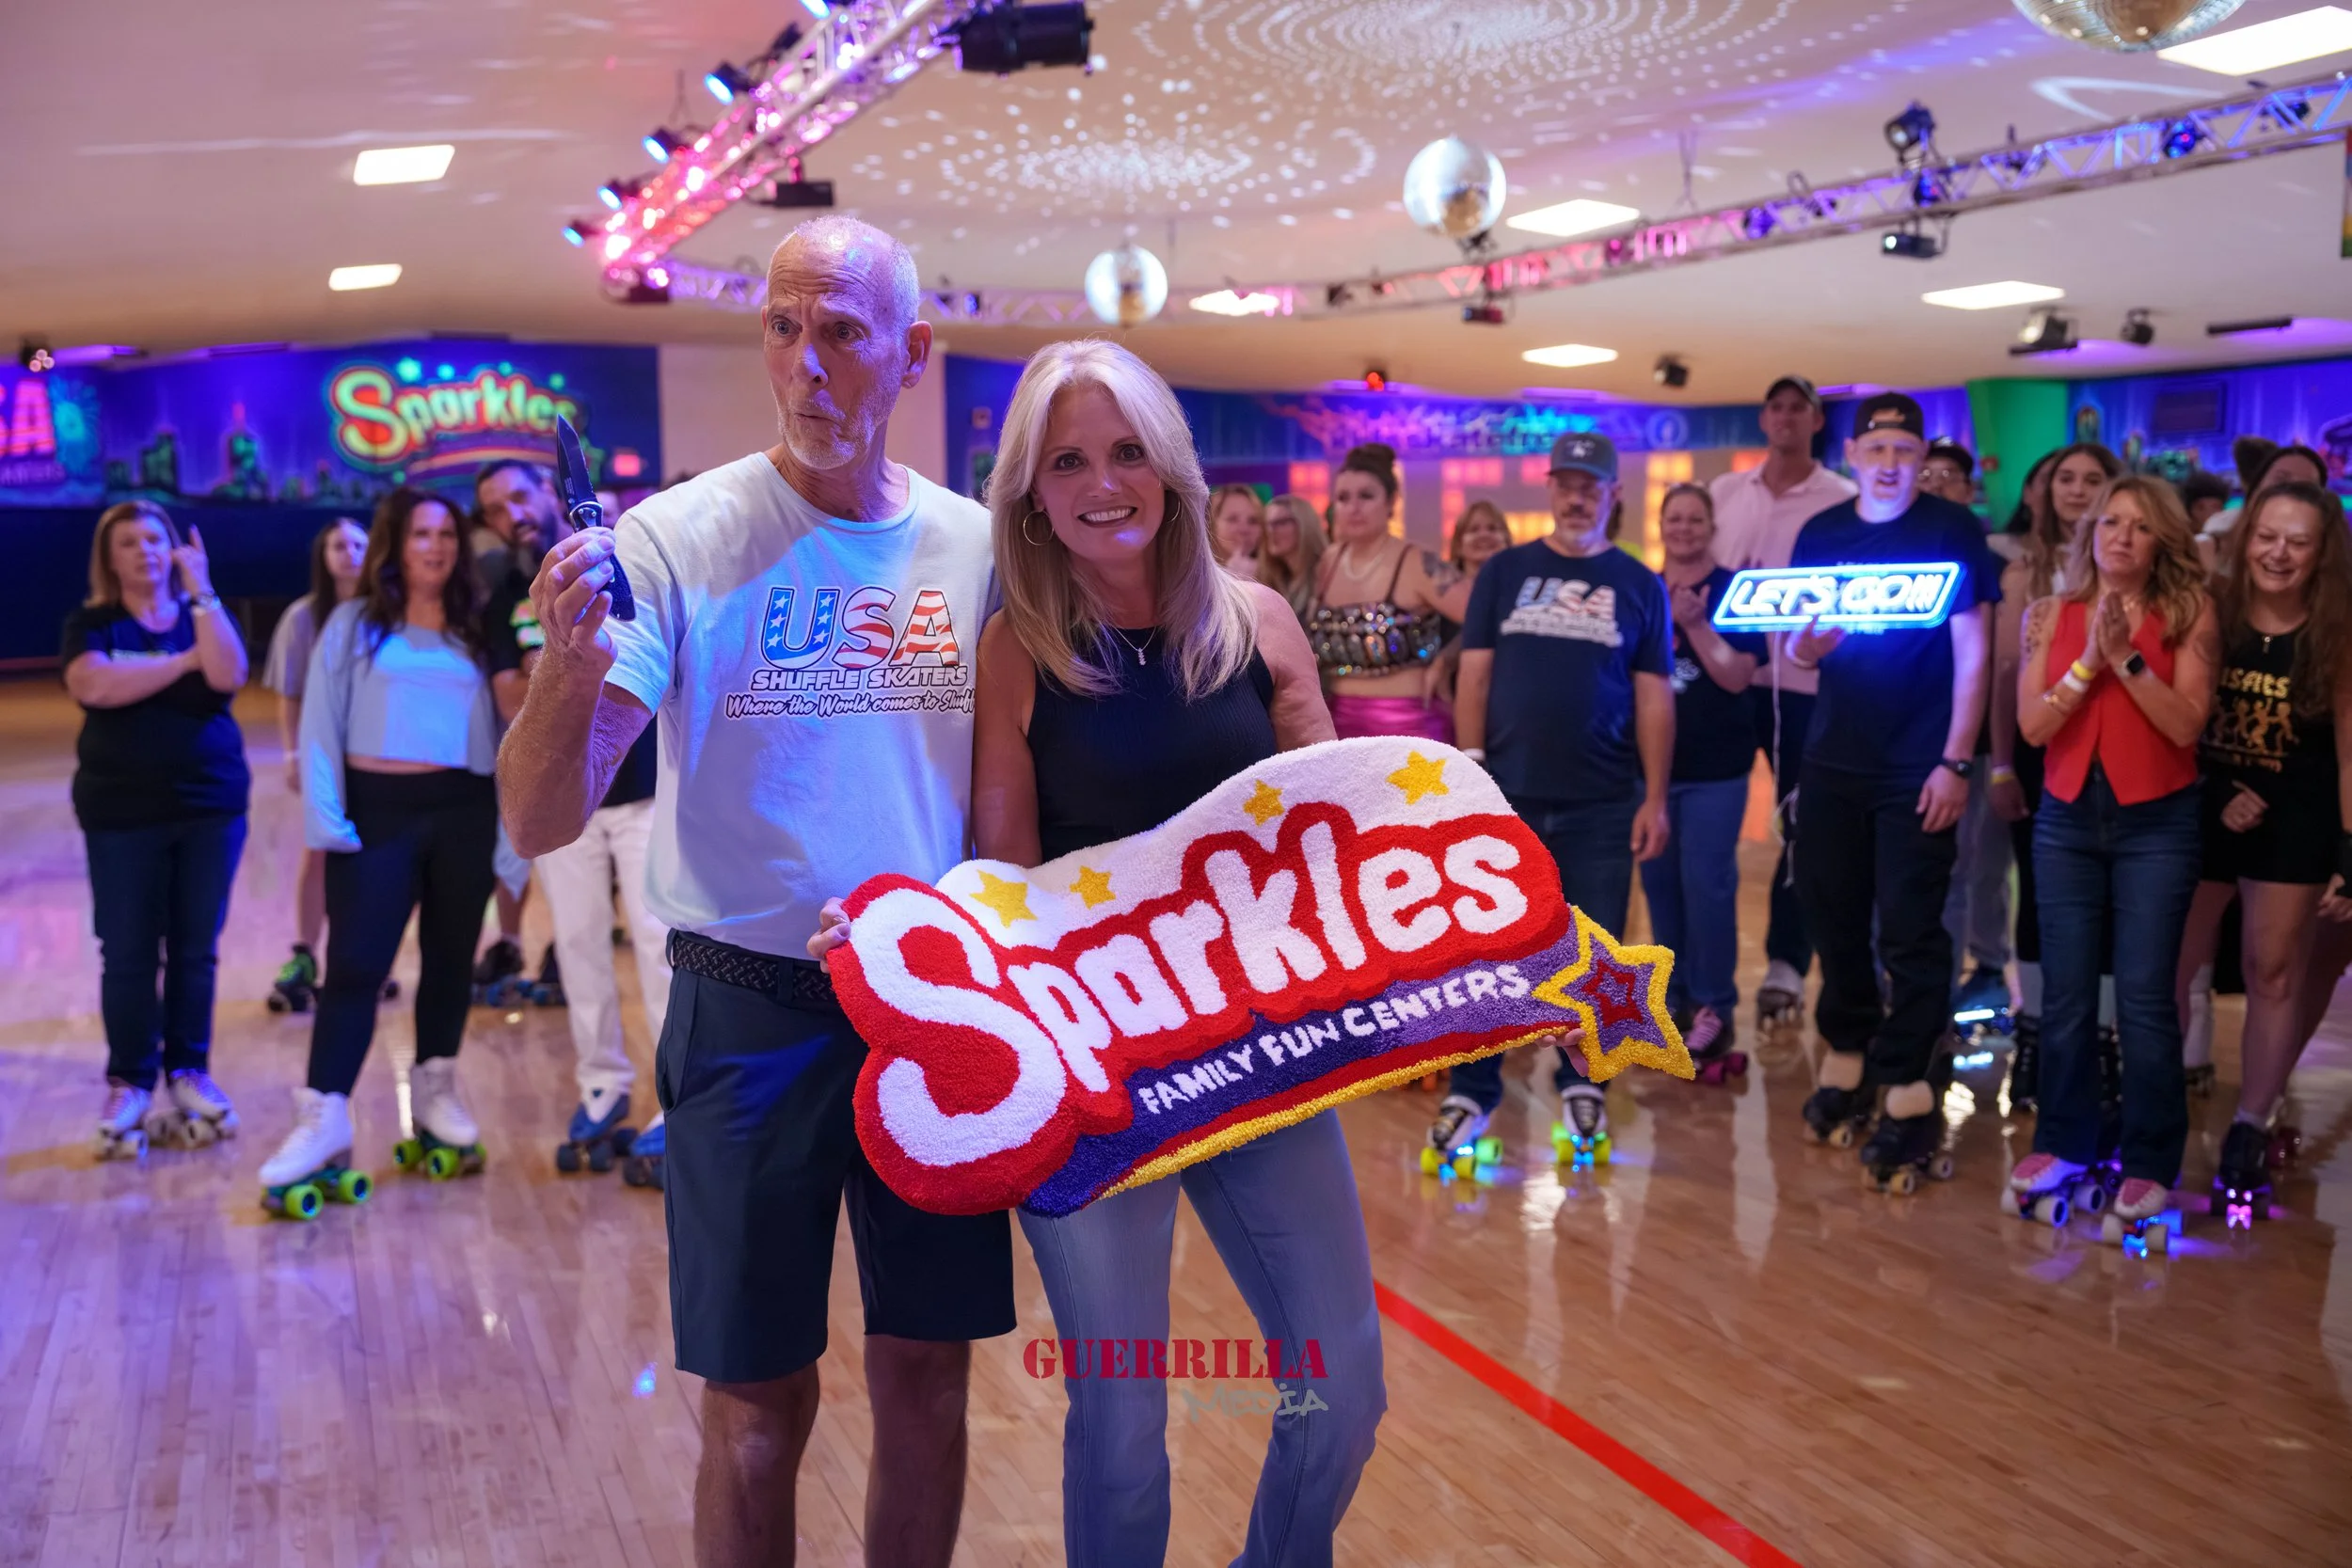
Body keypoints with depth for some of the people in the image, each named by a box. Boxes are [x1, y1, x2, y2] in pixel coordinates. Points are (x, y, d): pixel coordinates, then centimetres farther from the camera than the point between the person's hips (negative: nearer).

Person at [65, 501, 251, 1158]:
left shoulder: (203, 615, 6)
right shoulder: (91, 624, 2)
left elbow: (228, 676, -14)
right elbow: (93, 686, -18)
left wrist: (202, 591, -16)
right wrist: (184, 661, -12)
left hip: (210, 805, 1)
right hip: (122, 813, -1)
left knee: (196, 948, 7)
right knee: (127, 952, 1)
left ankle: (189, 1073, 17)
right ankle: (129, 1083, 10)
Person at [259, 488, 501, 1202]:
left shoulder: (475, 629, 11)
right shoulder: (354, 623, 4)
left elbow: (502, 726, 10)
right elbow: (322, 722, -1)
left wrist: (511, 827, 4)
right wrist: (325, 816, -10)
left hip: (463, 810, 3)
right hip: (377, 808, -3)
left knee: (450, 957, 11)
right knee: (354, 963, -6)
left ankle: (436, 1092, 26)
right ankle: (323, 1120, -4)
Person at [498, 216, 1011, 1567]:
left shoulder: (976, 547, 1)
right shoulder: (676, 539, -9)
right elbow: (541, 825, -16)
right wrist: (571, 672, -35)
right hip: (752, 1012, -3)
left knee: (929, 1380, 13)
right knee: (760, 1404, 8)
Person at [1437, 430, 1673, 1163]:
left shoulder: (1638, 586, 6)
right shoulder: (1504, 572, 6)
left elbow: (1653, 697, 4)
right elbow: (1475, 674, 4)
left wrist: (1656, 798, -2)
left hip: (1603, 803, 0)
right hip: (1507, 796, 0)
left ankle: (1579, 1080, 23)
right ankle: (1471, 1089, 12)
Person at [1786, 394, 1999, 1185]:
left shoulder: (1952, 530, -5)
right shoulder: (1821, 534, 7)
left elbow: (1972, 654, -7)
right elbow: (1795, 650, 10)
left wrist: (1955, 762, -13)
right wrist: (1808, 643, -14)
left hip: (1918, 766, -4)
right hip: (1834, 758, 4)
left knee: (1910, 932, -4)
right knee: (1834, 916, 9)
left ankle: (1910, 1094, 2)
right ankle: (1847, 1061, 25)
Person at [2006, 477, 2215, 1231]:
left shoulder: (2188, 615, -3)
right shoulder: (2050, 615, 3)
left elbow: (2186, 725, -12)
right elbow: (2032, 725, -5)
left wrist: (2127, 659, -19)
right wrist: (2088, 662, -16)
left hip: (2157, 822, -2)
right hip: (2066, 818, 3)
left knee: (2143, 994, -1)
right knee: (2065, 990, 8)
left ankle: (2148, 1159, 10)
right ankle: (2065, 1140, 22)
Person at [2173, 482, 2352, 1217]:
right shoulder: (2207, 614, -6)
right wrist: (2217, 795, -12)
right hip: (2199, 810, 1)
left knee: (2274, 974, 6)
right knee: (2168, 965, 5)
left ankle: (2250, 1127, 17)